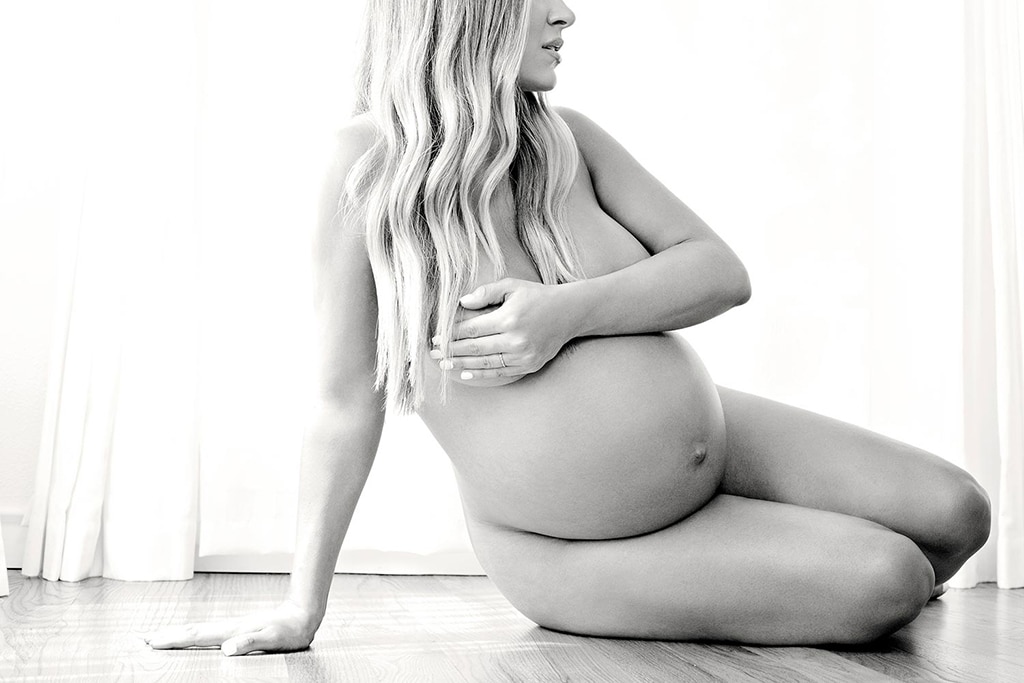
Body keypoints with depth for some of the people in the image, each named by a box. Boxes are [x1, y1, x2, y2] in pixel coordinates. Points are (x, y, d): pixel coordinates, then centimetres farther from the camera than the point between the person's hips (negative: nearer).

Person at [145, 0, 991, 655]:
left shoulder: (567, 139, -4)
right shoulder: (369, 160, -16)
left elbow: (721, 270, -7)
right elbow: (347, 398, -14)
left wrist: (570, 312, -25)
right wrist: (302, 606, -13)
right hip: (579, 547, -4)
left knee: (955, 512, 0)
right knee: (888, 581, -14)